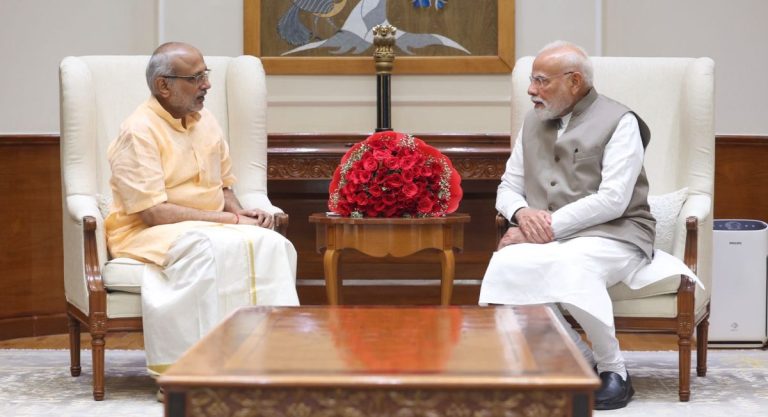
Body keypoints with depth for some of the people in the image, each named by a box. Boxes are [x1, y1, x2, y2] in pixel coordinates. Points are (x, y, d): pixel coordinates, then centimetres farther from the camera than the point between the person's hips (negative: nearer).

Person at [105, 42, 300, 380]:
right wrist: (231, 219, -18)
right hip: (146, 235, -7)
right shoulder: (138, 132, -13)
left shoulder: (205, 122, 11)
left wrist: (240, 213, -4)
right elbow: (153, 212, -19)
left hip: (211, 229, 7)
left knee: (270, 244, -21)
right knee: (210, 248, -37)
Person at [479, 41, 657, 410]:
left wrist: (550, 226, -19)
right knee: (507, 265, -29)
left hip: (612, 233, -5)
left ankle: (613, 369, -16)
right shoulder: (533, 123, 17)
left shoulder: (619, 122, -3)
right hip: (549, 238, 5)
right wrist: (522, 212, -7)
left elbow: (612, 200, -14)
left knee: (570, 265, -38)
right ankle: (580, 361, -14)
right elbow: (508, 187, 18)